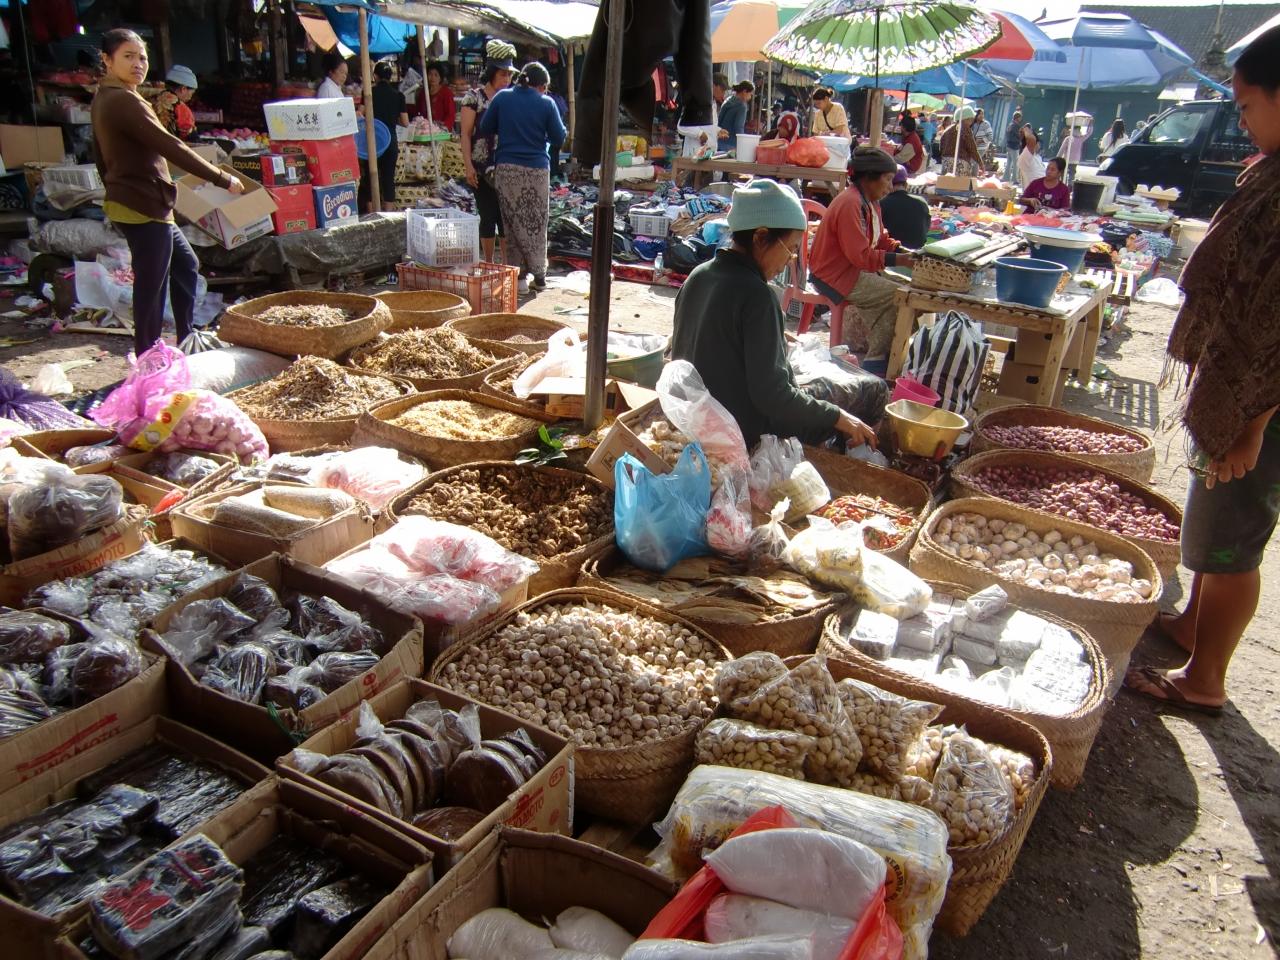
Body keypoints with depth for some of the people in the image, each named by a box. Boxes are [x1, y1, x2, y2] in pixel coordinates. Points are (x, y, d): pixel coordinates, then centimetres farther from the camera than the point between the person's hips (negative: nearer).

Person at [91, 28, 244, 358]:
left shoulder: (104, 99, 15)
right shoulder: (124, 101, -17)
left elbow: (101, 157, 22)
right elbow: (171, 147, -23)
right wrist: (223, 179, -20)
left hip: (133, 204, 11)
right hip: (143, 208, -11)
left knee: (186, 265, 21)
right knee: (150, 287, -6)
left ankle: (188, 341, 28)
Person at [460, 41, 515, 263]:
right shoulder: (474, 98, -1)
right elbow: (465, 134, -3)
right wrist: (468, 166, -11)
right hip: (482, 168, -3)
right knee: (488, 216, 2)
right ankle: (489, 264, 12)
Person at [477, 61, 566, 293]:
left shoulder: (502, 97, 3)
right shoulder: (546, 103, -2)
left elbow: (484, 130, 6)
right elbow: (558, 138, 2)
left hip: (506, 169, 1)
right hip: (537, 170, -1)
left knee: (512, 224, 8)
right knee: (537, 224, 10)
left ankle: (518, 275, 7)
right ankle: (539, 274, 12)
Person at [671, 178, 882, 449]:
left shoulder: (698, 276, 1)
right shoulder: (755, 294, -24)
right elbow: (771, 395, -25)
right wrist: (839, 417, -15)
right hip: (746, 434, -9)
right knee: (875, 389, 1)